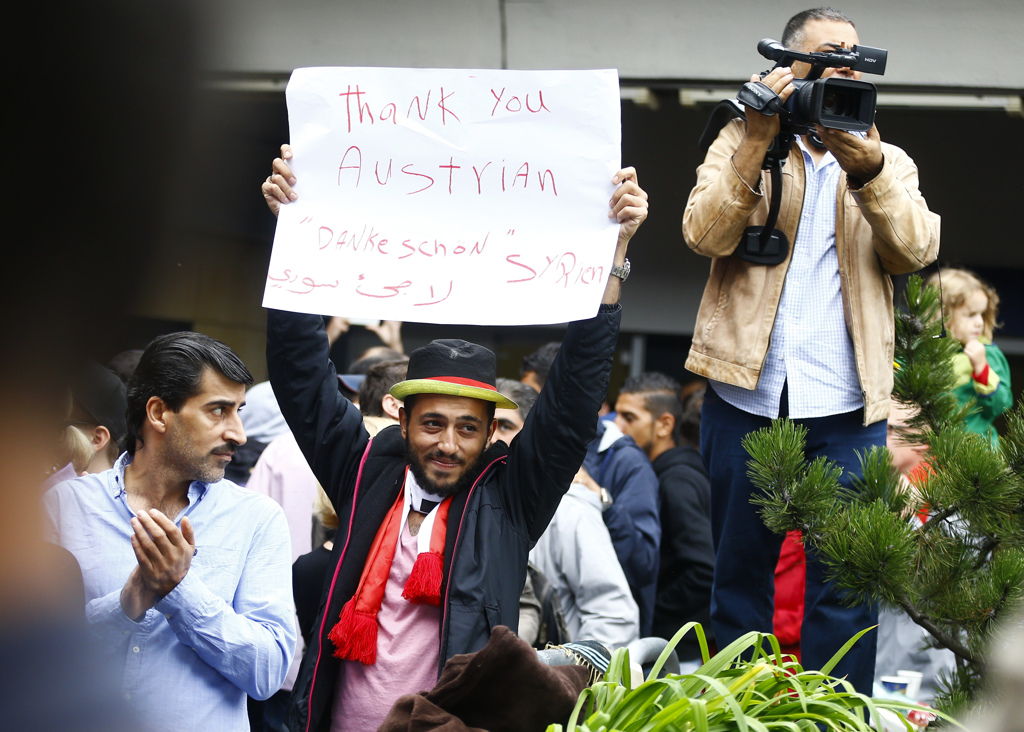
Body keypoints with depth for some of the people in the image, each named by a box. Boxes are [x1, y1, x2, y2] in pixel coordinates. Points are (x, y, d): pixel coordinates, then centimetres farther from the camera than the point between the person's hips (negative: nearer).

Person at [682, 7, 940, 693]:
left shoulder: (889, 163, 15)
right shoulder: (742, 142, 10)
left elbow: (916, 250, -4)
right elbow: (704, 235, -7)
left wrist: (867, 172, -19)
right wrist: (758, 141, -16)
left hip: (846, 409, 1)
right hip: (746, 399, 0)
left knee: (846, 588, -2)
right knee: (741, 582, 7)